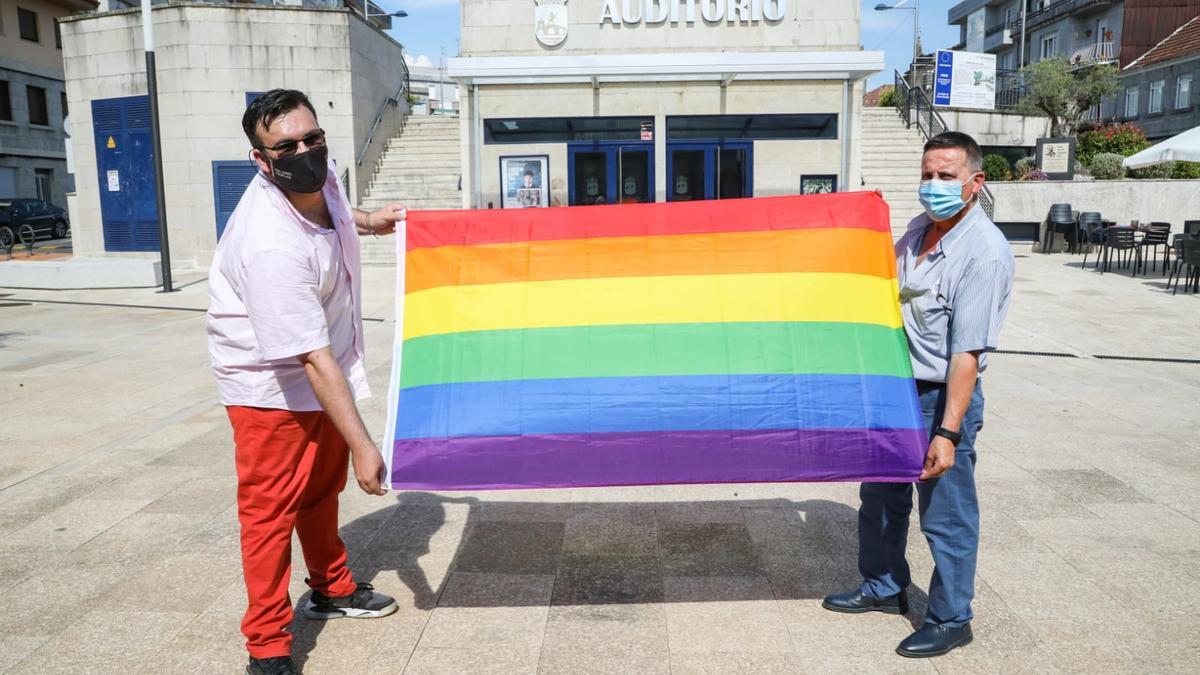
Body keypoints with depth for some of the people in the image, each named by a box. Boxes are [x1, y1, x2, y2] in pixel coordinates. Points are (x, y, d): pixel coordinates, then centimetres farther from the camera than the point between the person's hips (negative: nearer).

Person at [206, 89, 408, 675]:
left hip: (323, 368, 8)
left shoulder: (317, 173, -10)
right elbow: (313, 359, -34)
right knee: (272, 505, 0)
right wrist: (362, 445, -32)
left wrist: (366, 222, 16)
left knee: (323, 486, 21)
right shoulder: (271, 245, -35)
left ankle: (332, 589, 41)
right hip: (270, 383, -8)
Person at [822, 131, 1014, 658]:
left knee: (946, 516, 5)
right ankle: (884, 587, 40)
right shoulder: (916, 231, 5)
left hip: (942, 397, -8)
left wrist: (948, 431, -25)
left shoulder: (985, 253, -19)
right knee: (880, 498, 20)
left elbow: (968, 352, -24)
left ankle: (950, 620, 24)